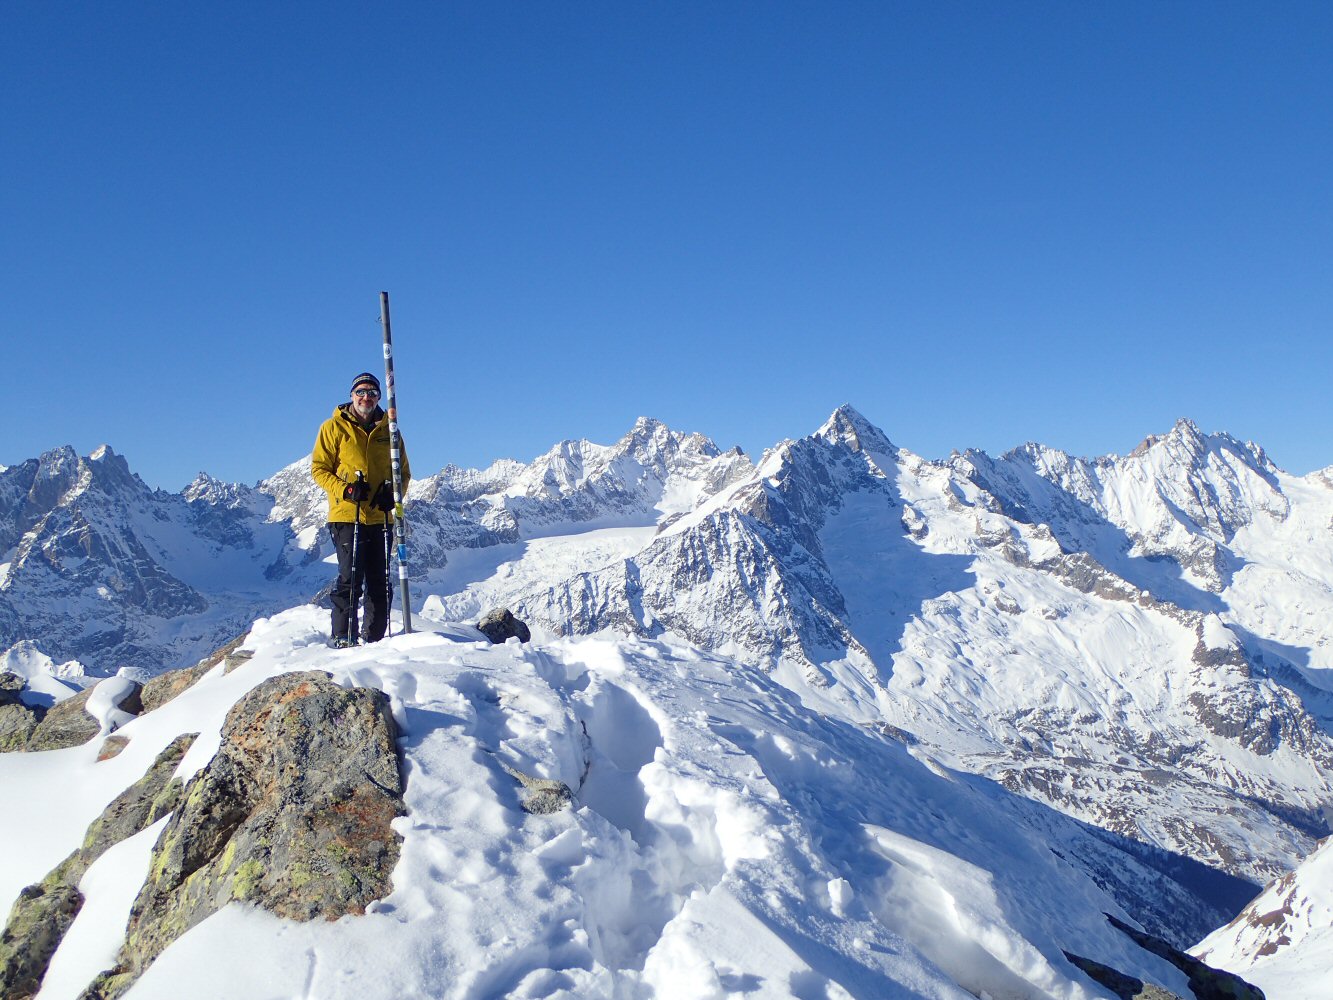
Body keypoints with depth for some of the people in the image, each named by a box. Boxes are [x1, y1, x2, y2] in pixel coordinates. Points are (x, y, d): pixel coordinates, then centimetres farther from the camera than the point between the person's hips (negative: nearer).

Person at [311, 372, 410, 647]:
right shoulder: (334, 428, 4)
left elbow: (403, 471, 17)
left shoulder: (388, 431, 13)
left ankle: (374, 638, 16)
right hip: (347, 515, -4)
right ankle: (342, 637, 0)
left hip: (381, 517, 4)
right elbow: (319, 468, 2)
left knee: (380, 582, 6)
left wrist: (393, 492, -4)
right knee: (350, 578, -9)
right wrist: (344, 489, -14)